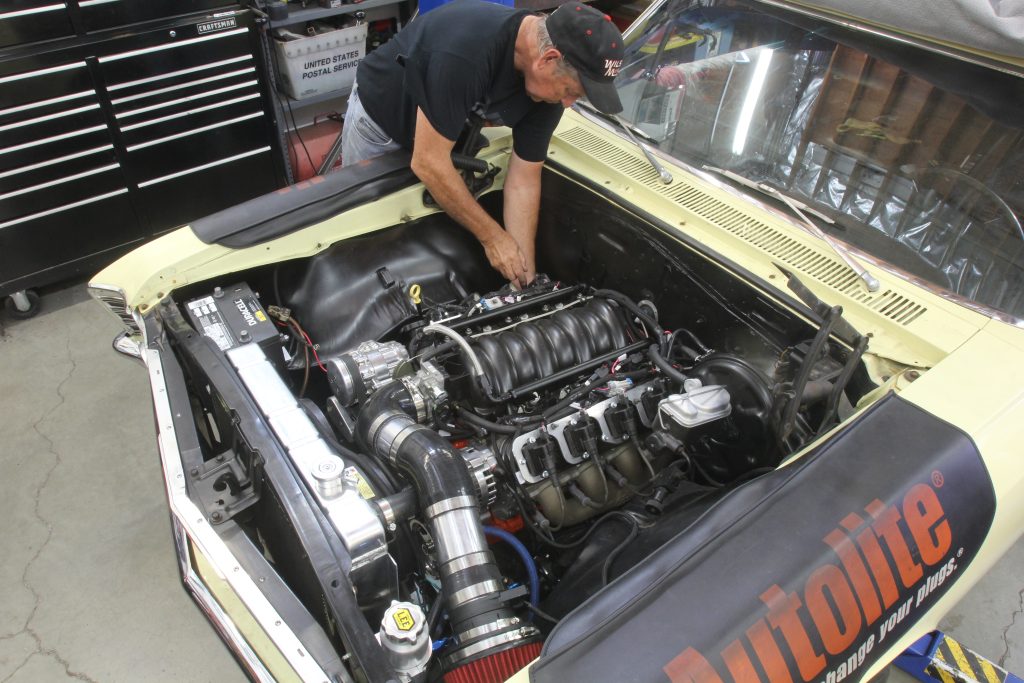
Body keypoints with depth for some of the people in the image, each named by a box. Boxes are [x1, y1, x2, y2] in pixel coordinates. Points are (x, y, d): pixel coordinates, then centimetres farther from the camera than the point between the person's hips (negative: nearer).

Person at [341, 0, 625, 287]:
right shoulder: (466, 50, -44)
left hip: (440, 134, 5)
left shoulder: (548, 87, -22)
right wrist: (492, 237, -31)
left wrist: (526, 275, -21)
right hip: (379, 118, -4)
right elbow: (428, 163, -39)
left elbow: (523, 180, -17)